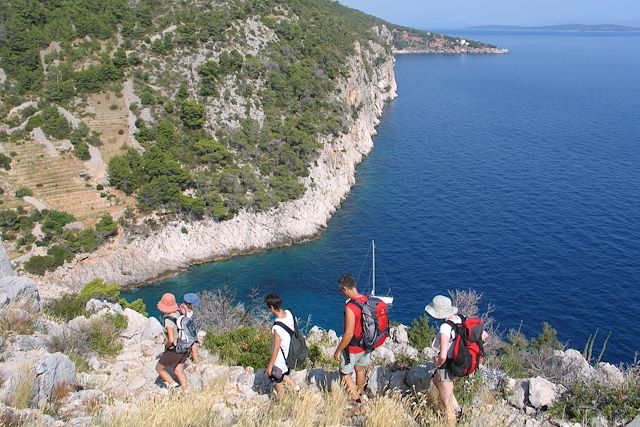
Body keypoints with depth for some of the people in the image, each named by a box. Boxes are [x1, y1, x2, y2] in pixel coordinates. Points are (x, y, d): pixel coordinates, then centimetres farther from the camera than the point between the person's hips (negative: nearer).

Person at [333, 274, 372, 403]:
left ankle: (356, 400, 17)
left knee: (344, 373, 14)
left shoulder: (350, 307, -31)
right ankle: (360, 394, 47)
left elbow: (349, 334, -29)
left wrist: (338, 350, -16)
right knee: (360, 369, 28)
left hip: (354, 348, -7)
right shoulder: (367, 300, -7)